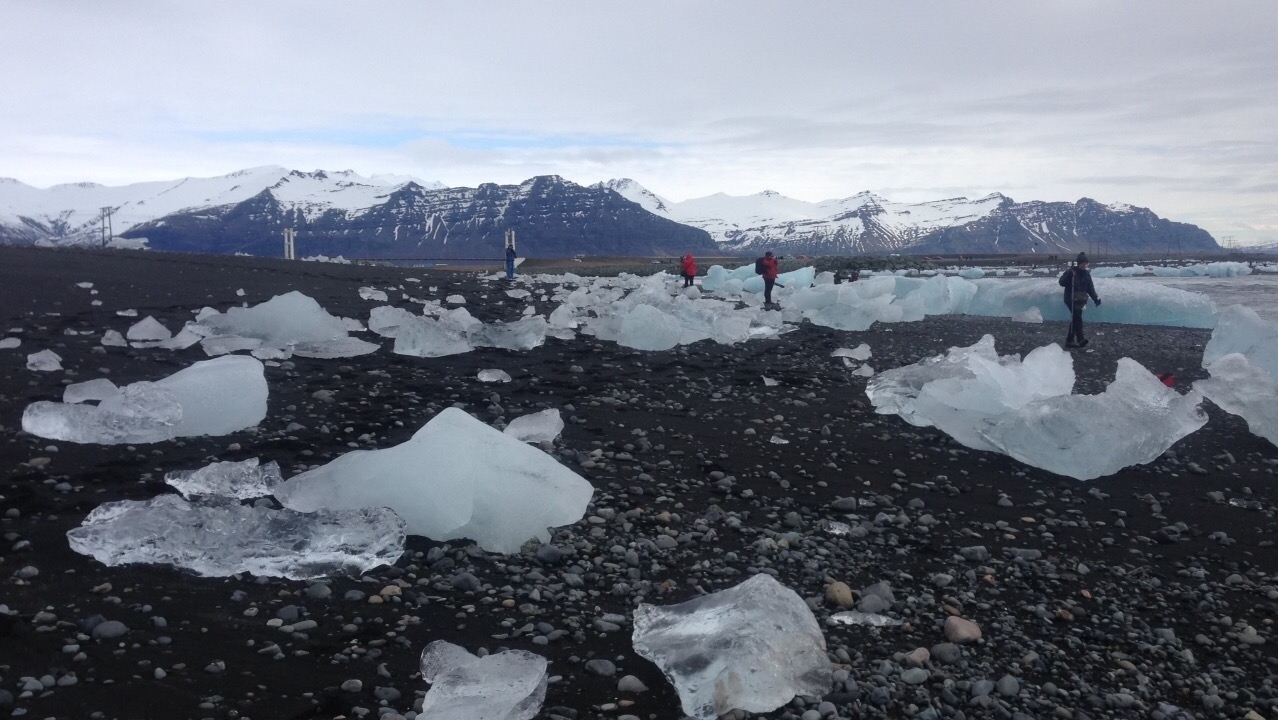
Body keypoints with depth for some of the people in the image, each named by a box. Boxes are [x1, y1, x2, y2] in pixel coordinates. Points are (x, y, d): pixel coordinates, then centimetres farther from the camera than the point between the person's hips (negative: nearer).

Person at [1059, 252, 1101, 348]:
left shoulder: (1086, 274, 11)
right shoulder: (1070, 272, -7)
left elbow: (1090, 288, 12)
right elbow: (1062, 282, -16)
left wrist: (1095, 298, 2)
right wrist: (1069, 275, -29)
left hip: (1080, 300, 6)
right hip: (1071, 299, -6)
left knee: (1076, 318, 7)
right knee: (1077, 317, -18)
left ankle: (1069, 340, 14)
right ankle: (1080, 339, -23)